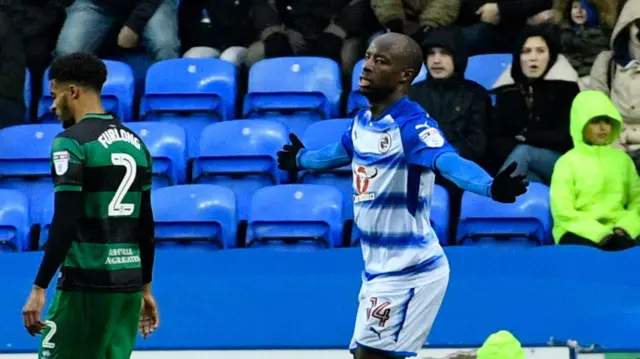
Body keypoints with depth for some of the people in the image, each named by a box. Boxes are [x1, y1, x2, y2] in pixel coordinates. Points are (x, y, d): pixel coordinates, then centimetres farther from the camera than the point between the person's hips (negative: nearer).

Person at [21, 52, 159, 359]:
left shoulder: (72, 142, -9)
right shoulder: (135, 143, 13)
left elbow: (65, 224, -17)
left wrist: (39, 289, -15)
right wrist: (145, 288, 23)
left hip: (86, 285, -7)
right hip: (129, 283, 7)